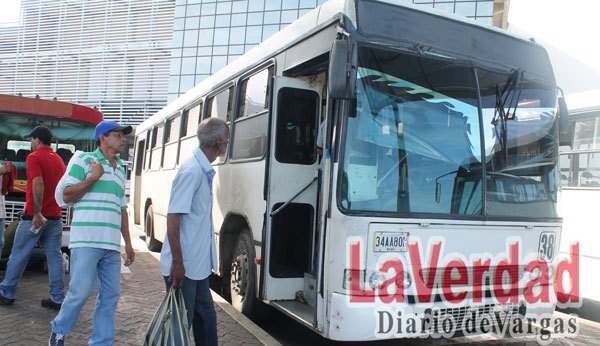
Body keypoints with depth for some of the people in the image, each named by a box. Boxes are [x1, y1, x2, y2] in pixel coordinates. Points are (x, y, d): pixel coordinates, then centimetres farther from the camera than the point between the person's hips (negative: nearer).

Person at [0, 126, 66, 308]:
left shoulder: (34, 157, -8)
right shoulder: (58, 160, 13)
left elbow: (38, 184, -21)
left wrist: (37, 213, -22)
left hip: (35, 216, -6)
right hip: (55, 216, 6)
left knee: (18, 255, 8)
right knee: (54, 257, 5)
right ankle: (57, 299, 5)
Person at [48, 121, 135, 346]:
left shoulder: (120, 169, 21)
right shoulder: (83, 160, 3)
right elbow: (67, 195, -3)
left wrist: (128, 243, 20)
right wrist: (93, 177, -11)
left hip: (112, 244, 6)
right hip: (86, 240, -6)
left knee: (110, 295, 5)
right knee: (81, 291, -8)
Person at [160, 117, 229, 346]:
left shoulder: (204, 171, 10)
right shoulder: (191, 171, -18)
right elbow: (172, 217, -22)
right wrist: (177, 263, -23)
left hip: (198, 265, 9)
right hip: (183, 266, -9)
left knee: (206, 317, 17)